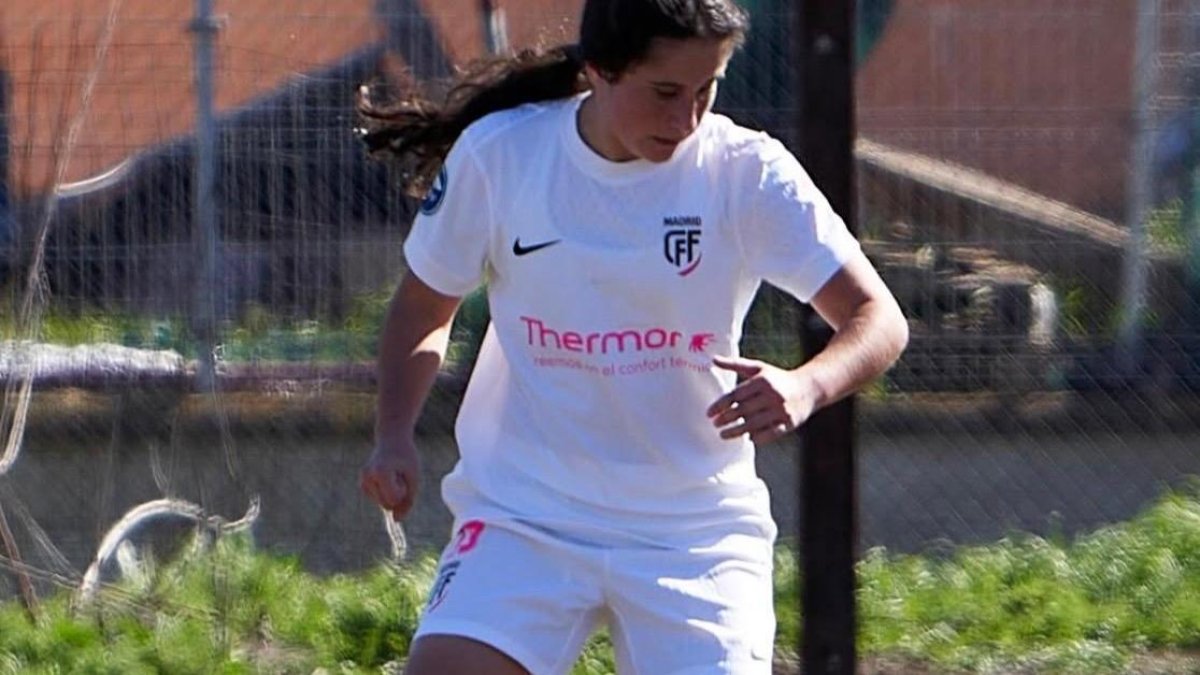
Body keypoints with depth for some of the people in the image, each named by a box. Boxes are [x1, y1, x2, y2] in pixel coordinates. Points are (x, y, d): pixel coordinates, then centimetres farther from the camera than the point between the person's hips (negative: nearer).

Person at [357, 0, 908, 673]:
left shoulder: (748, 171, -10)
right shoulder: (497, 155, -6)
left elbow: (878, 320, -14)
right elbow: (425, 308, 10)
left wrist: (807, 386, -36)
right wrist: (395, 435, -8)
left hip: (697, 530, 0)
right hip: (523, 515, 0)